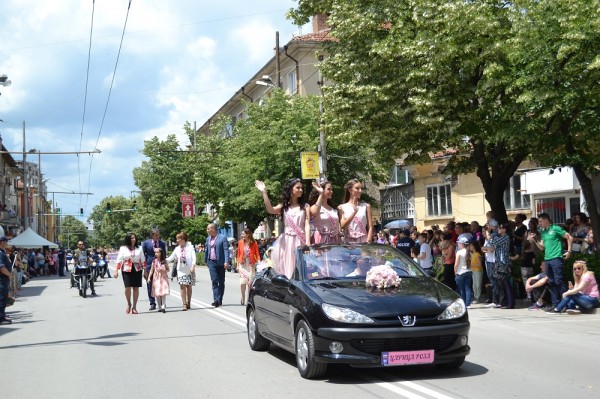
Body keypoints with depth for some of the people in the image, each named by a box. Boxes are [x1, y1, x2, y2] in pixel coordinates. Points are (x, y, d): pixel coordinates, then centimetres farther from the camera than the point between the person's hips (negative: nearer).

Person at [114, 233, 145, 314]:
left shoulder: (139, 248, 8)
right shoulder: (123, 248, 3)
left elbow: (143, 260, 10)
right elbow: (119, 260, 0)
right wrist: (116, 270, -7)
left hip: (137, 270, 2)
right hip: (127, 270, -2)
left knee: (136, 288, 1)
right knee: (127, 288, -7)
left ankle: (134, 307, 10)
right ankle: (129, 304, 18)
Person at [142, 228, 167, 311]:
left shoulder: (162, 243, 6)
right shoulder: (146, 243, 0)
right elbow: (143, 256, 3)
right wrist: (144, 268, -3)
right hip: (149, 266, -1)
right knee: (150, 286, 3)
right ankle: (152, 304, 11)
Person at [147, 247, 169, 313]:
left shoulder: (164, 261, 0)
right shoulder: (154, 261, 2)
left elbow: (168, 269, 5)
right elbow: (151, 270, 4)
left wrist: (163, 270, -14)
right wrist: (149, 277, -4)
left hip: (163, 278, -2)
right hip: (156, 278, 2)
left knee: (163, 293, -10)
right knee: (157, 294, 3)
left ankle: (163, 307, -12)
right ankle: (159, 307, 12)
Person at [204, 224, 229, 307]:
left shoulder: (222, 238, -6)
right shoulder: (208, 239, 12)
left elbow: (226, 250, -10)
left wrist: (226, 262, -19)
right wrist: (205, 261, 20)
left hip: (220, 262, -3)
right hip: (211, 262, 3)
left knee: (221, 282, 6)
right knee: (214, 281, -10)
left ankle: (220, 300, 15)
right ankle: (216, 300, -16)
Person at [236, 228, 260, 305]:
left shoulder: (254, 243, -3)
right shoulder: (241, 242, 2)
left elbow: (257, 254, -1)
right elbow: (239, 254, 5)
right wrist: (238, 265, 3)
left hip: (251, 265, -1)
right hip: (242, 265, 1)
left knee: (250, 282, 1)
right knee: (242, 282, -4)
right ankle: (243, 298, 12)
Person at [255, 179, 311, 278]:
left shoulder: (305, 206, 8)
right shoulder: (283, 206, 9)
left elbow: (307, 225, -1)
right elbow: (270, 210, -11)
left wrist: (307, 243, -13)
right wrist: (264, 192, -18)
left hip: (300, 240, -1)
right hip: (287, 240, 1)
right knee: (288, 266, 1)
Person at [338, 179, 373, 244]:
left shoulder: (366, 206, 7)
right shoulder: (342, 207, 6)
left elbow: (370, 228, 3)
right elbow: (342, 226, -7)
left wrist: (368, 243, -10)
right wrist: (354, 212, -17)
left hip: (363, 242, 0)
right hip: (348, 242, 0)